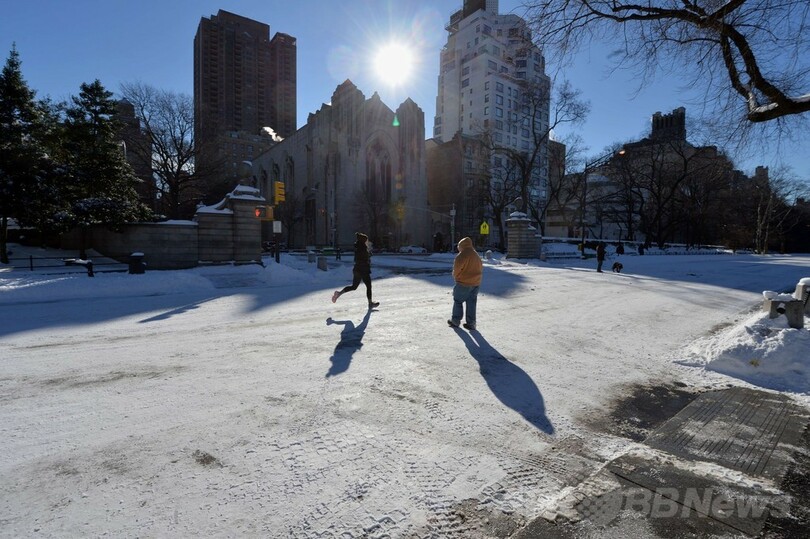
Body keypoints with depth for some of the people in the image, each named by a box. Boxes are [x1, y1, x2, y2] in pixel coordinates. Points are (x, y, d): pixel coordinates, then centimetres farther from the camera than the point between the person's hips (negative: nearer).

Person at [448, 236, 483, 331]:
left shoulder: (462, 255, -14)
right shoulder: (476, 255, 12)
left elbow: (457, 267, -15)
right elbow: (480, 268, 16)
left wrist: (455, 276, 4)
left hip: (464, 283, -7)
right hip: (476, 283, 7)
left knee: (458, 301, 8)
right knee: (471, 303, 10)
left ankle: (455, 321, 16)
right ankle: (471, 323, 11)